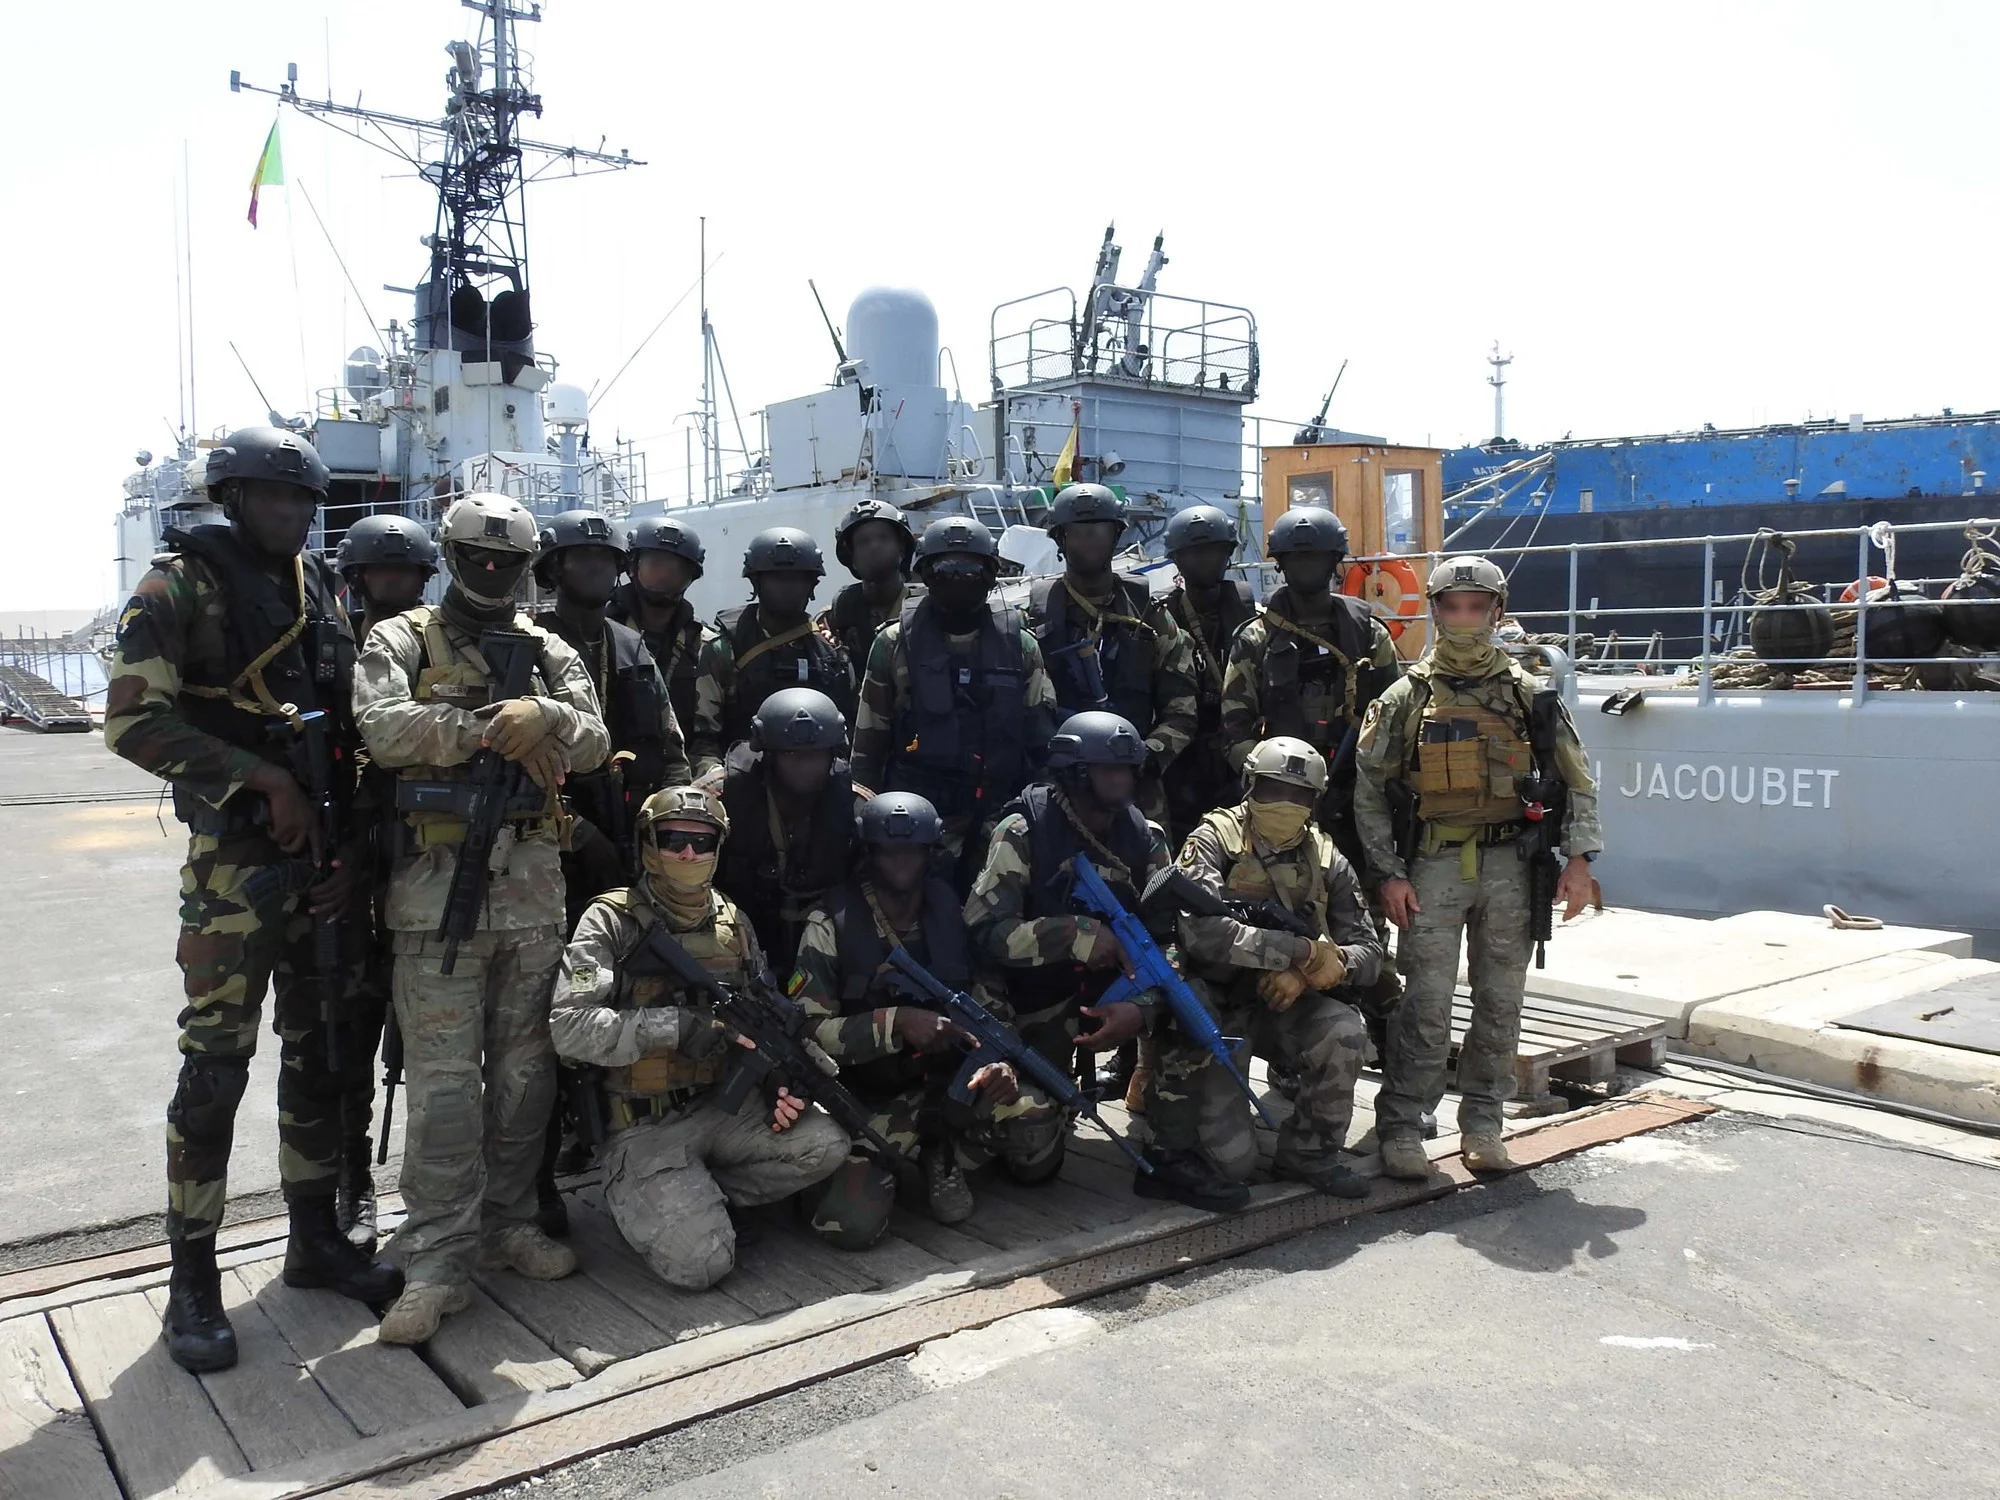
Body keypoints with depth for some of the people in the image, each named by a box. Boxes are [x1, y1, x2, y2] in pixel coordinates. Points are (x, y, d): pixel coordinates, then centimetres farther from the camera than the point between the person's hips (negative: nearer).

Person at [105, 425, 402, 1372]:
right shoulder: (180, 588, -4)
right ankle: (193, 1278, 9)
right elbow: (133, 720, -13)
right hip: (237, 856, -6)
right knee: (216, 1064, -3)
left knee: (322, 1052, 12)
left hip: (327, 852, 6)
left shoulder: (320, 588, 13)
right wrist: (265, 779, -18)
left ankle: (315, 1238, 25)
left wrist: (355, 845, 5)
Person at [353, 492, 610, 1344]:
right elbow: (383, 728, -13)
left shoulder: (550, 653, 15)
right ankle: (437, 1260, 2)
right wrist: (492, 727, -16)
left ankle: (507, 1224, 24)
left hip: (533, 888, 4)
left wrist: (543, 717, -19)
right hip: (438, 886, -4)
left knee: (527, 1066, 10)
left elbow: (592, 741, 2)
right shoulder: (399, 642, 5)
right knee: (444, 1077, -5)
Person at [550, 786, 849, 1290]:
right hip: (643, 1129, -5)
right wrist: (675, 1026, -25)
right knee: (701, 1262, -22)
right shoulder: (611, 922, -7)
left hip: (721, 1108, 5)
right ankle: (633, 1197, 10)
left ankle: (693, 1198, 2)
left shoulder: (734, 925, 10)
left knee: (823, 1145, -19)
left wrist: (782, 1082, -6)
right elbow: (569, 1027, -19)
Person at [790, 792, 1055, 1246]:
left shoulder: (951, 914, 3)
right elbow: (807, 1030, -14)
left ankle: (944, 1156, 5)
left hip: (947, 1083, 3)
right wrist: (895, 1022, -26)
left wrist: (999, 1062, -12)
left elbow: (990, 1005, 9)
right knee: (854, 1221, -27)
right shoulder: (834, 923, -10)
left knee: (1037, 1123, -25)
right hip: (866, 1099, -3)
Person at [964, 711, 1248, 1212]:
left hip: (1112, 986, 4)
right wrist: (1078, 935, -31)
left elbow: (1167, 937, -10)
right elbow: (984, 928, -25)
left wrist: (1140, 1006, -27)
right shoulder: (1023, 831, -17)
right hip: (1038, 996, -4)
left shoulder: (1144, 837, -4)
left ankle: (1173, 1158, -13)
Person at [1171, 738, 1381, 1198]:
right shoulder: (1214, 841, -12)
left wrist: (1303, 976, -22)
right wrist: (1303, 952, -28)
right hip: (1215, 1008, -4)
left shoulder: (1327, 861, 2)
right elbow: (1201, 931, -29)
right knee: (1231, 1161, -14)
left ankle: (1307, 1151, -4)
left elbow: (1367, 951, -2)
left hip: (1282, 1006, 4)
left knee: (1344, 1032, -28)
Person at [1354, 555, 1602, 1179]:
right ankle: (1400, 1128, 4)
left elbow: (1576, 780, 10)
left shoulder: (1527, 694, 7)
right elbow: (1369, 790, 2)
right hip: (1433, 866, -2)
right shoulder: (1406, 698, 3)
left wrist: (1579, 858, 0)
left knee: (1500, 1002, 8)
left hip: (1510, 865, 2)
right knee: (1426, 1004, -5)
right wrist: (1389, 874, -4)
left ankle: (1482, 1124, 20)